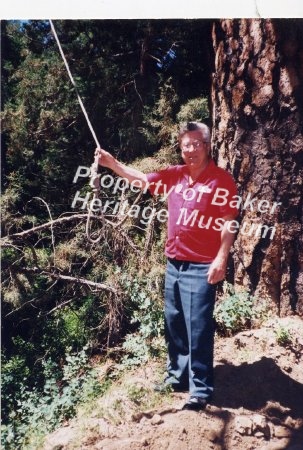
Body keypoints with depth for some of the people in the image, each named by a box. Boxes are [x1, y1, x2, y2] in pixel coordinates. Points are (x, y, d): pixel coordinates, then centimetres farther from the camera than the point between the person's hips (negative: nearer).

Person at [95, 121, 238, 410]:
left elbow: (228, 224, -12)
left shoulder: (222, 180, -8)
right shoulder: (174, 175, 8)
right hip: (174, 263, 7)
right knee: (174, 324, 17)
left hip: (201, 267, -6)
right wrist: (112, 163, 1)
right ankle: (177, 376, 34)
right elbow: (140, 179, 12)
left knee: (198, 329, 1)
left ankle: (200, 390, 17)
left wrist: (221, 259, -18)